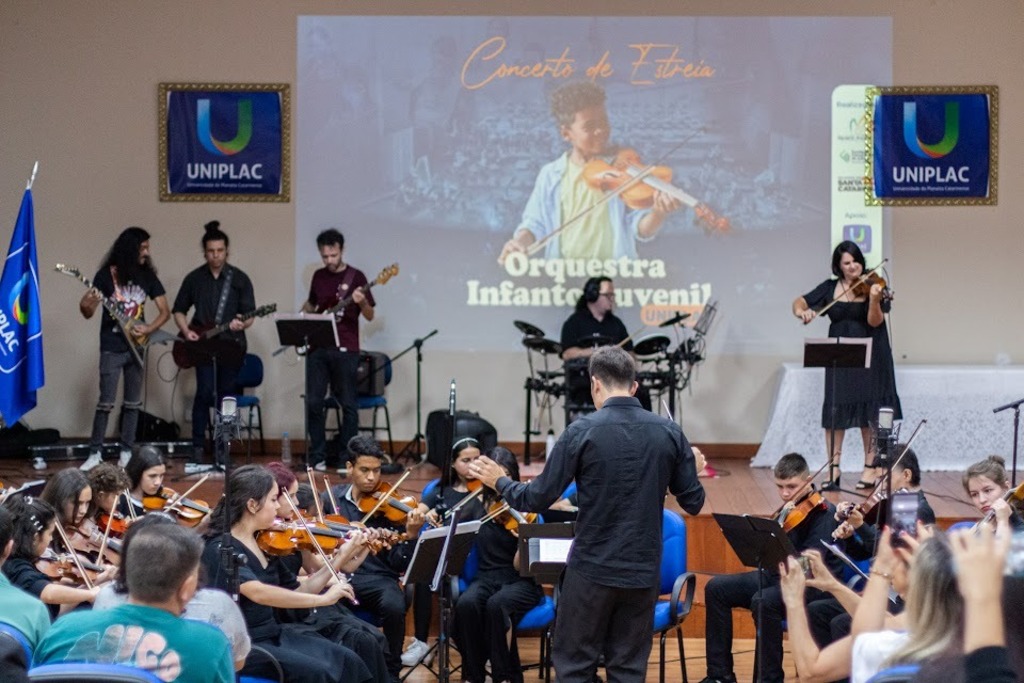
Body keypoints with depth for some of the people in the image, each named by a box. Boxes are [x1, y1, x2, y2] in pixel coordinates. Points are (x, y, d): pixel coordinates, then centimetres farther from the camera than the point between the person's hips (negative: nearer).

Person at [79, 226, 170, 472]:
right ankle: (95, 453, 2)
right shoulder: (107, 274, -7)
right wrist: (86, 306, -30)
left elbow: (165, 310, 6)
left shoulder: (147, 275, 3)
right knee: (106, 402, -6)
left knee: (133, 403, 6)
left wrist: (149, 329, -11)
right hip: (111, 348, -4)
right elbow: (88, 313, -6)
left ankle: (127, 453, 13)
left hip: (136, 346, 4)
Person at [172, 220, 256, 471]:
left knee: (226, 397, 4)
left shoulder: (239, 279, 3)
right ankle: (198, 450, -10)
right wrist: (187, 331, -4)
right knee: (205, 392, -15)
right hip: (202, 345, -1)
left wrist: (241, 324, -21)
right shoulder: (194, 278, 6)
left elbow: (250, 315, 1)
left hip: (231, 345, 1)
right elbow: (179, 310, 14)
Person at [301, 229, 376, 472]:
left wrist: (362, 301, -24)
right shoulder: (318, 276, 12)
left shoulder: (355, 276, -3)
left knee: (348, 404, 0)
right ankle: (317, 455, 11)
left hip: (345, 350, -4)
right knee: (313, 402, 2)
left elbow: (370, 316, -4)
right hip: (317, 348, 4)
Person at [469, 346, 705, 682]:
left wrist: (500, 482, 11)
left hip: (592, 569, -3)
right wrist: (692, 471, 25)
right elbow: (693, 503, 4)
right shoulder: (669, 433, -2)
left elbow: (538, 499, -8)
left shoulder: (582, 432, -11)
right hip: (642, 572, 3)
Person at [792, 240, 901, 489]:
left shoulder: (873, 286, -4)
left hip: (870, 359, -3)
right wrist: (802, 310, -17)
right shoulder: (830, 288, 5)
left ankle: (870, 467, 5)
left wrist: (874, 300, -33)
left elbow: (874, 322, -14)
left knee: (869, 411, -2)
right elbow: (799, 302, 6)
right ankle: (833, 467, 7)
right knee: (835, 410, 1)